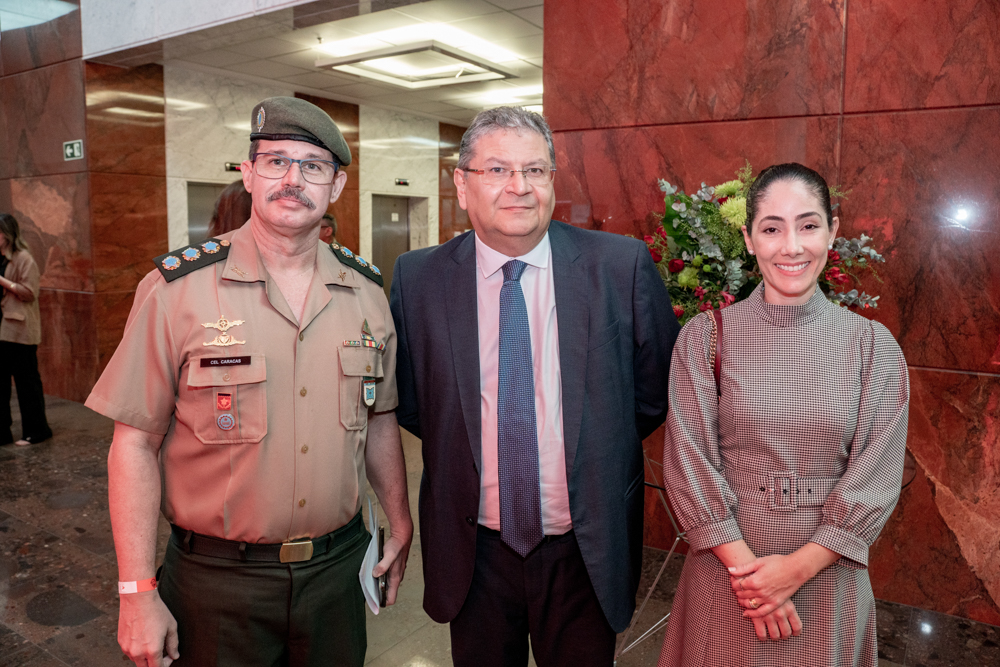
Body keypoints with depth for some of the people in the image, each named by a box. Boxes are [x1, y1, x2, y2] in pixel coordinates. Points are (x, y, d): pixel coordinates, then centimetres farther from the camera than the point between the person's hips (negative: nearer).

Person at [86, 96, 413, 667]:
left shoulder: (367, 292, 0)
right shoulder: (178, 289, -11)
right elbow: (135, 443, -9)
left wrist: (400, 522, 12)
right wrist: (138, 593, -11)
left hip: (337, 570, 3)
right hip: (218, 579, -3)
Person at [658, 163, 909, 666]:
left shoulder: (872, 345, -5)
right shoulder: (704, 337, -7)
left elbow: (876, 478, -7)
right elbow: (690, 463, -9)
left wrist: (798, 567, -13)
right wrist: (746, 566, -14)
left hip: (828, 571, 1)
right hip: (727, 566, 0)